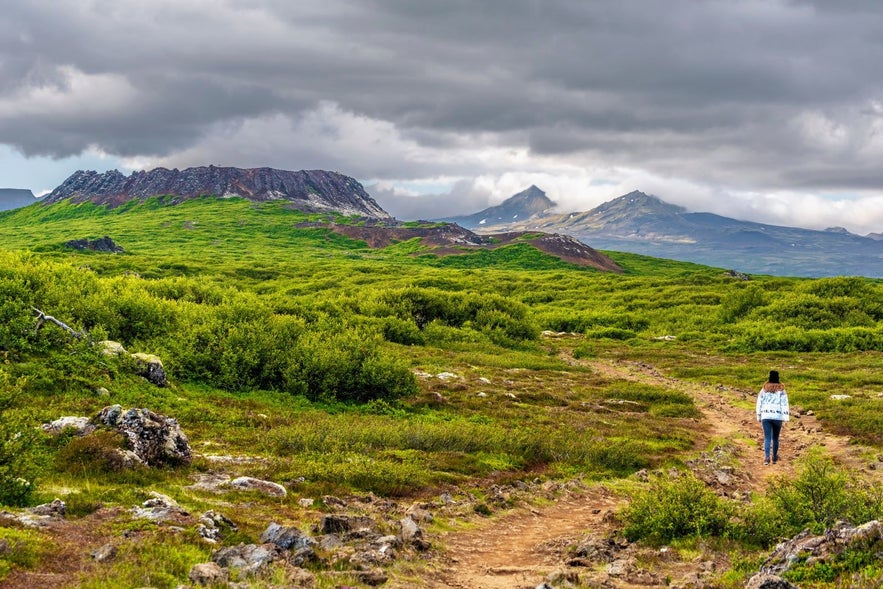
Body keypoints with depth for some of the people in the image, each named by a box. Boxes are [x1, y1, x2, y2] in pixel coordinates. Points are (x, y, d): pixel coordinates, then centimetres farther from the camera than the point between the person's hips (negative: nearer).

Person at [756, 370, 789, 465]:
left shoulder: (763, 390, 6)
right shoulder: (781, 391, 0)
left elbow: (759, 404, 9)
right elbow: (785, 404, -6)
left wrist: (759, 417, 16)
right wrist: (785, 418, -6)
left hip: (766, 417, 1)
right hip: (778, 417, 0)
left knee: (767, 438, -2)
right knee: (775, 437, 15)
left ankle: (766, 457, -16)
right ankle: (775, 457, 24)